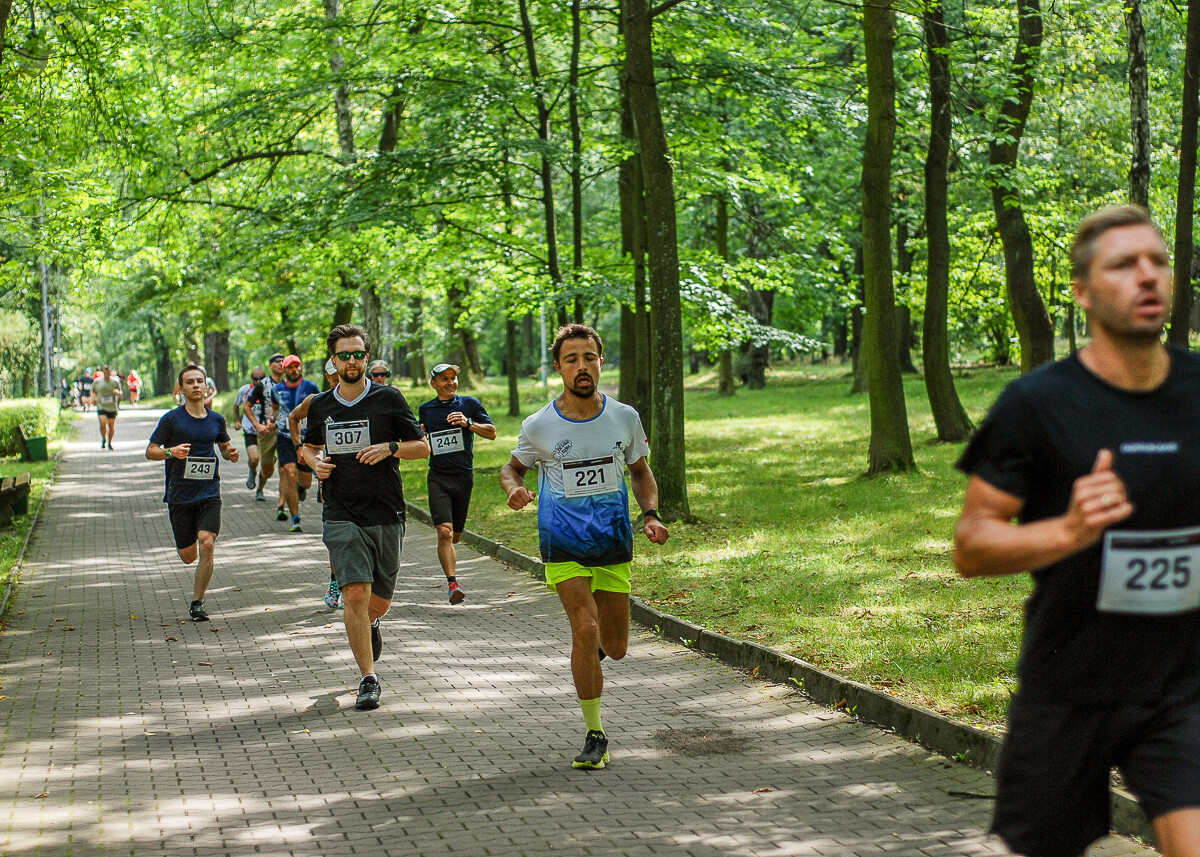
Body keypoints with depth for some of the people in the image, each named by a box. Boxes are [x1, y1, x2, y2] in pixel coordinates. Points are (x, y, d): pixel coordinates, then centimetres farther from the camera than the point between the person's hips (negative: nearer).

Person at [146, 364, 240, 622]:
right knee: (188, 556, 3)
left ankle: (197, 603, -4)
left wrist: (230, 454, -1)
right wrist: (170, 452, -21)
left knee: (207, 544, -17)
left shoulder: (216, 419, 7)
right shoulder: (172, 419, -3)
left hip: (210, 494, 1)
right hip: (180, 494, -1)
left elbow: (224, 446, 23)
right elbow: (150, 451, -1)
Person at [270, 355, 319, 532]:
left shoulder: (310, 387, -3)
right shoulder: (277, 389, 4)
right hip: (285, 437, 0)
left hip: (306, 438, 0)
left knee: (305, 482, 7)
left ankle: (300, 487, 48)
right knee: (290, 476, -17)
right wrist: (272, 421, 4)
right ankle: (295, 519, -11)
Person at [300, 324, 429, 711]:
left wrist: (390, 448, -15)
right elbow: (308, 445, 24)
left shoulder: (388, 399, -1)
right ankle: (368, 679, -7)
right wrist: (315, 462, 2)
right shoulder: (321, 406, 6)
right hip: (341, 516, 0)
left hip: (386, 515, 0)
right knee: (356, 594, -15)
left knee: (380, 601, 10)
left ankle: (370, 624, 48)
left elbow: (422, 446, 3)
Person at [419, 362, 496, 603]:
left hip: (464, 476, 0)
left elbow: (491, 433, 5)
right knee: (444, 531, -18)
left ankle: (451, 578, 34)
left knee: (455, 535, 9)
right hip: (438, 477, 0)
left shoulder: (469, 404, 5)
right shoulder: (426, 409, 11)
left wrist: (469, 423, -11)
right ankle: (452, 584, -21)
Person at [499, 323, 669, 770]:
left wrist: (650, 515, -4)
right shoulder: (539, 426, -8)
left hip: (614, 544, 3)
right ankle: (594, 735, -6)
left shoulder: (624, 418, -2)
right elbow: (512, 467, 9)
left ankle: (594, 648, 46)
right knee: (586, 629, -19)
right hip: (563, 544, -3)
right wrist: (514, 489, -14)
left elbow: (640, 471, 13)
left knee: (614, 647, 6)